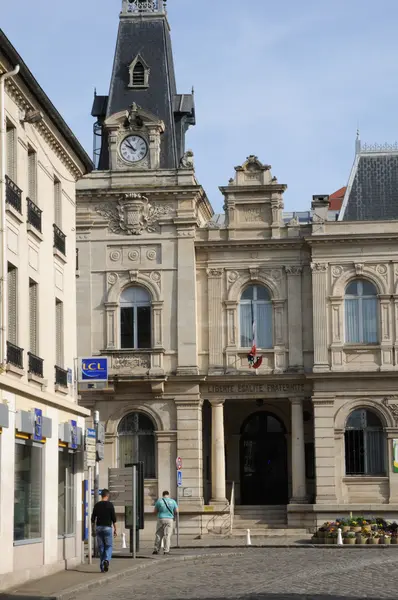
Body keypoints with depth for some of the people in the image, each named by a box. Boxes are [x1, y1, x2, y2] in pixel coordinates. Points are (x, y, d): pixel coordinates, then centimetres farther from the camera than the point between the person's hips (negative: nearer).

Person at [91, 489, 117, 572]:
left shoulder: (97, 505, 4)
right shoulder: (110, 504, -6)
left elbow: (93, 519, 6)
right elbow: (113, 518, -7)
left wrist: (93, 530, 14)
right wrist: (115, 529, 0)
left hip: (98, 528, 3)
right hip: (107, 527, -3)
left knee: (101, 547, 9)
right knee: (109, 546, 5)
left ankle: (102, 567, 8)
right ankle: (106, 560, -22)